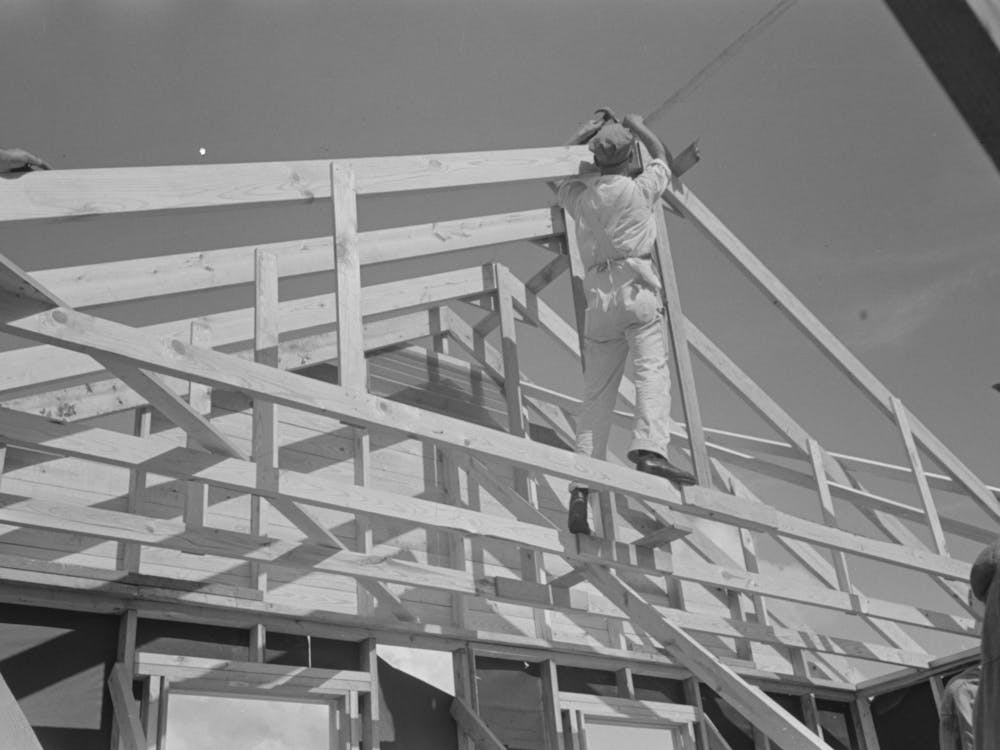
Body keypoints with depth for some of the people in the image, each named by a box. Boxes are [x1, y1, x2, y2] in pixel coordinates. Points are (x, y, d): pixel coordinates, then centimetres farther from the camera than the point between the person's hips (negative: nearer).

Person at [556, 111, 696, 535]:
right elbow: (661, 158, 27)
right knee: (652, 369, -16)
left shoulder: (580, 196, 14)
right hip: (635, 286, -4)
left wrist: (581, 135, 41)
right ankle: (649, 449, -39)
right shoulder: (638, 189, 6)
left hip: (598, 293, 4)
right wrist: (638, 126, 41)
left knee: (596, 396, 4)